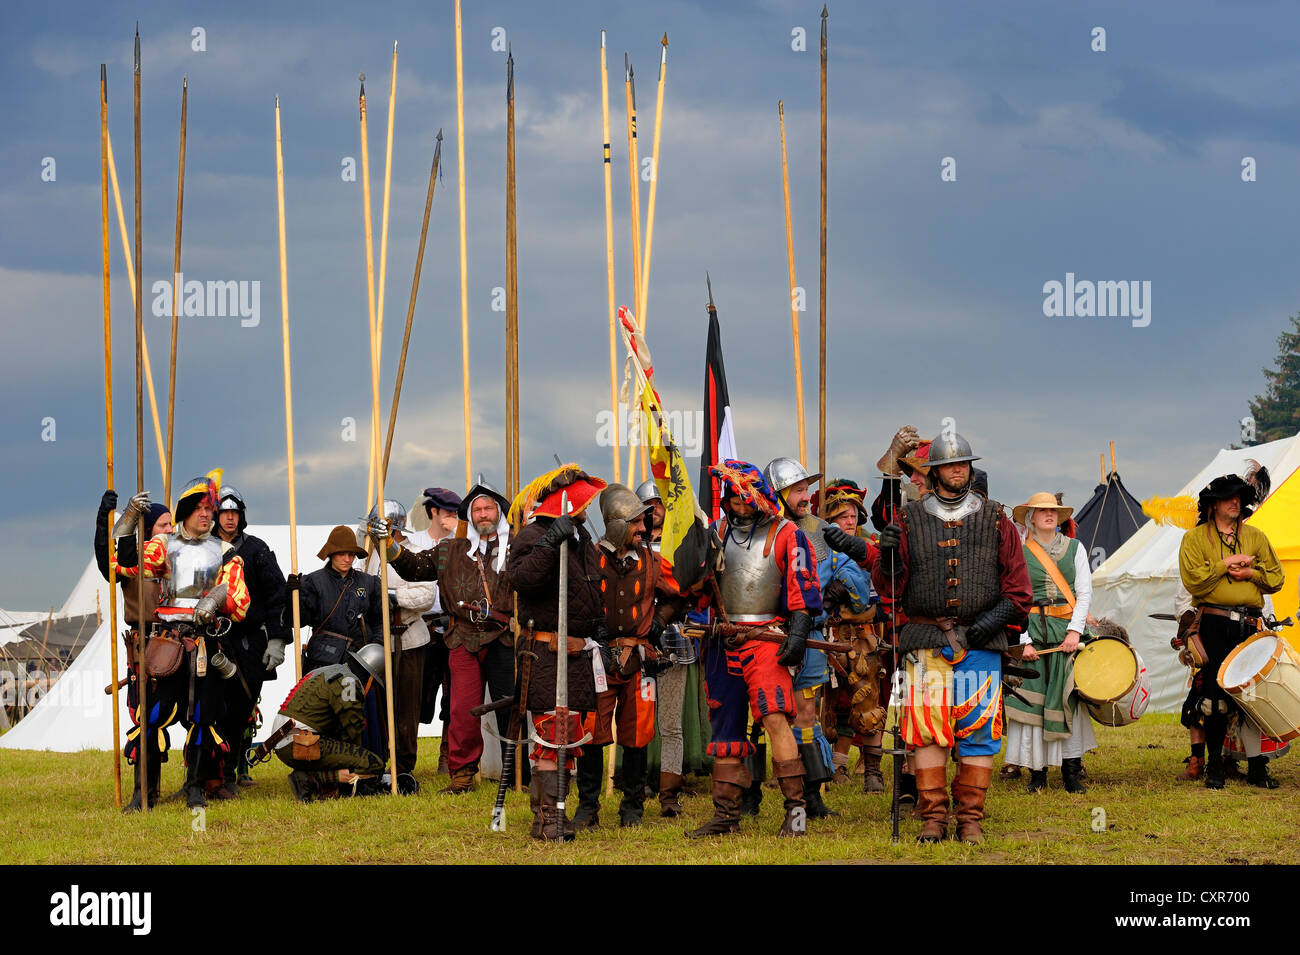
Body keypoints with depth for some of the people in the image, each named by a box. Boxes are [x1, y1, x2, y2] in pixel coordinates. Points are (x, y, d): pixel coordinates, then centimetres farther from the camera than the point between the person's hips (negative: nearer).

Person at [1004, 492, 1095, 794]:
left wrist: (1075, 631, -8)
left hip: (1068, 631, 1)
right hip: (1032, 630, -1)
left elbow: (1084, 593, 5)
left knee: (1070, 698, -5)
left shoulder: (1074, 548, 11)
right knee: (1033, 698, -4)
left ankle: (1071, 771, -3)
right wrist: (1023, 641, -10)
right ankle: (1037, 772, 1)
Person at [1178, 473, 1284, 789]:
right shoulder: (1195, 538, 6)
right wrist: (1226, 564, -9)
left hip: (1250, 625, 3)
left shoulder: (1255, 537, 16)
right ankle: (1214, 766, 7)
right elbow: (1193, 580, -7)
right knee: (1215, 695, -4)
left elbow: (1276, 578, 13)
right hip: (1214, 624, -3)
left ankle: (1257, 768, 6)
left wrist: (1249, 572, -3)